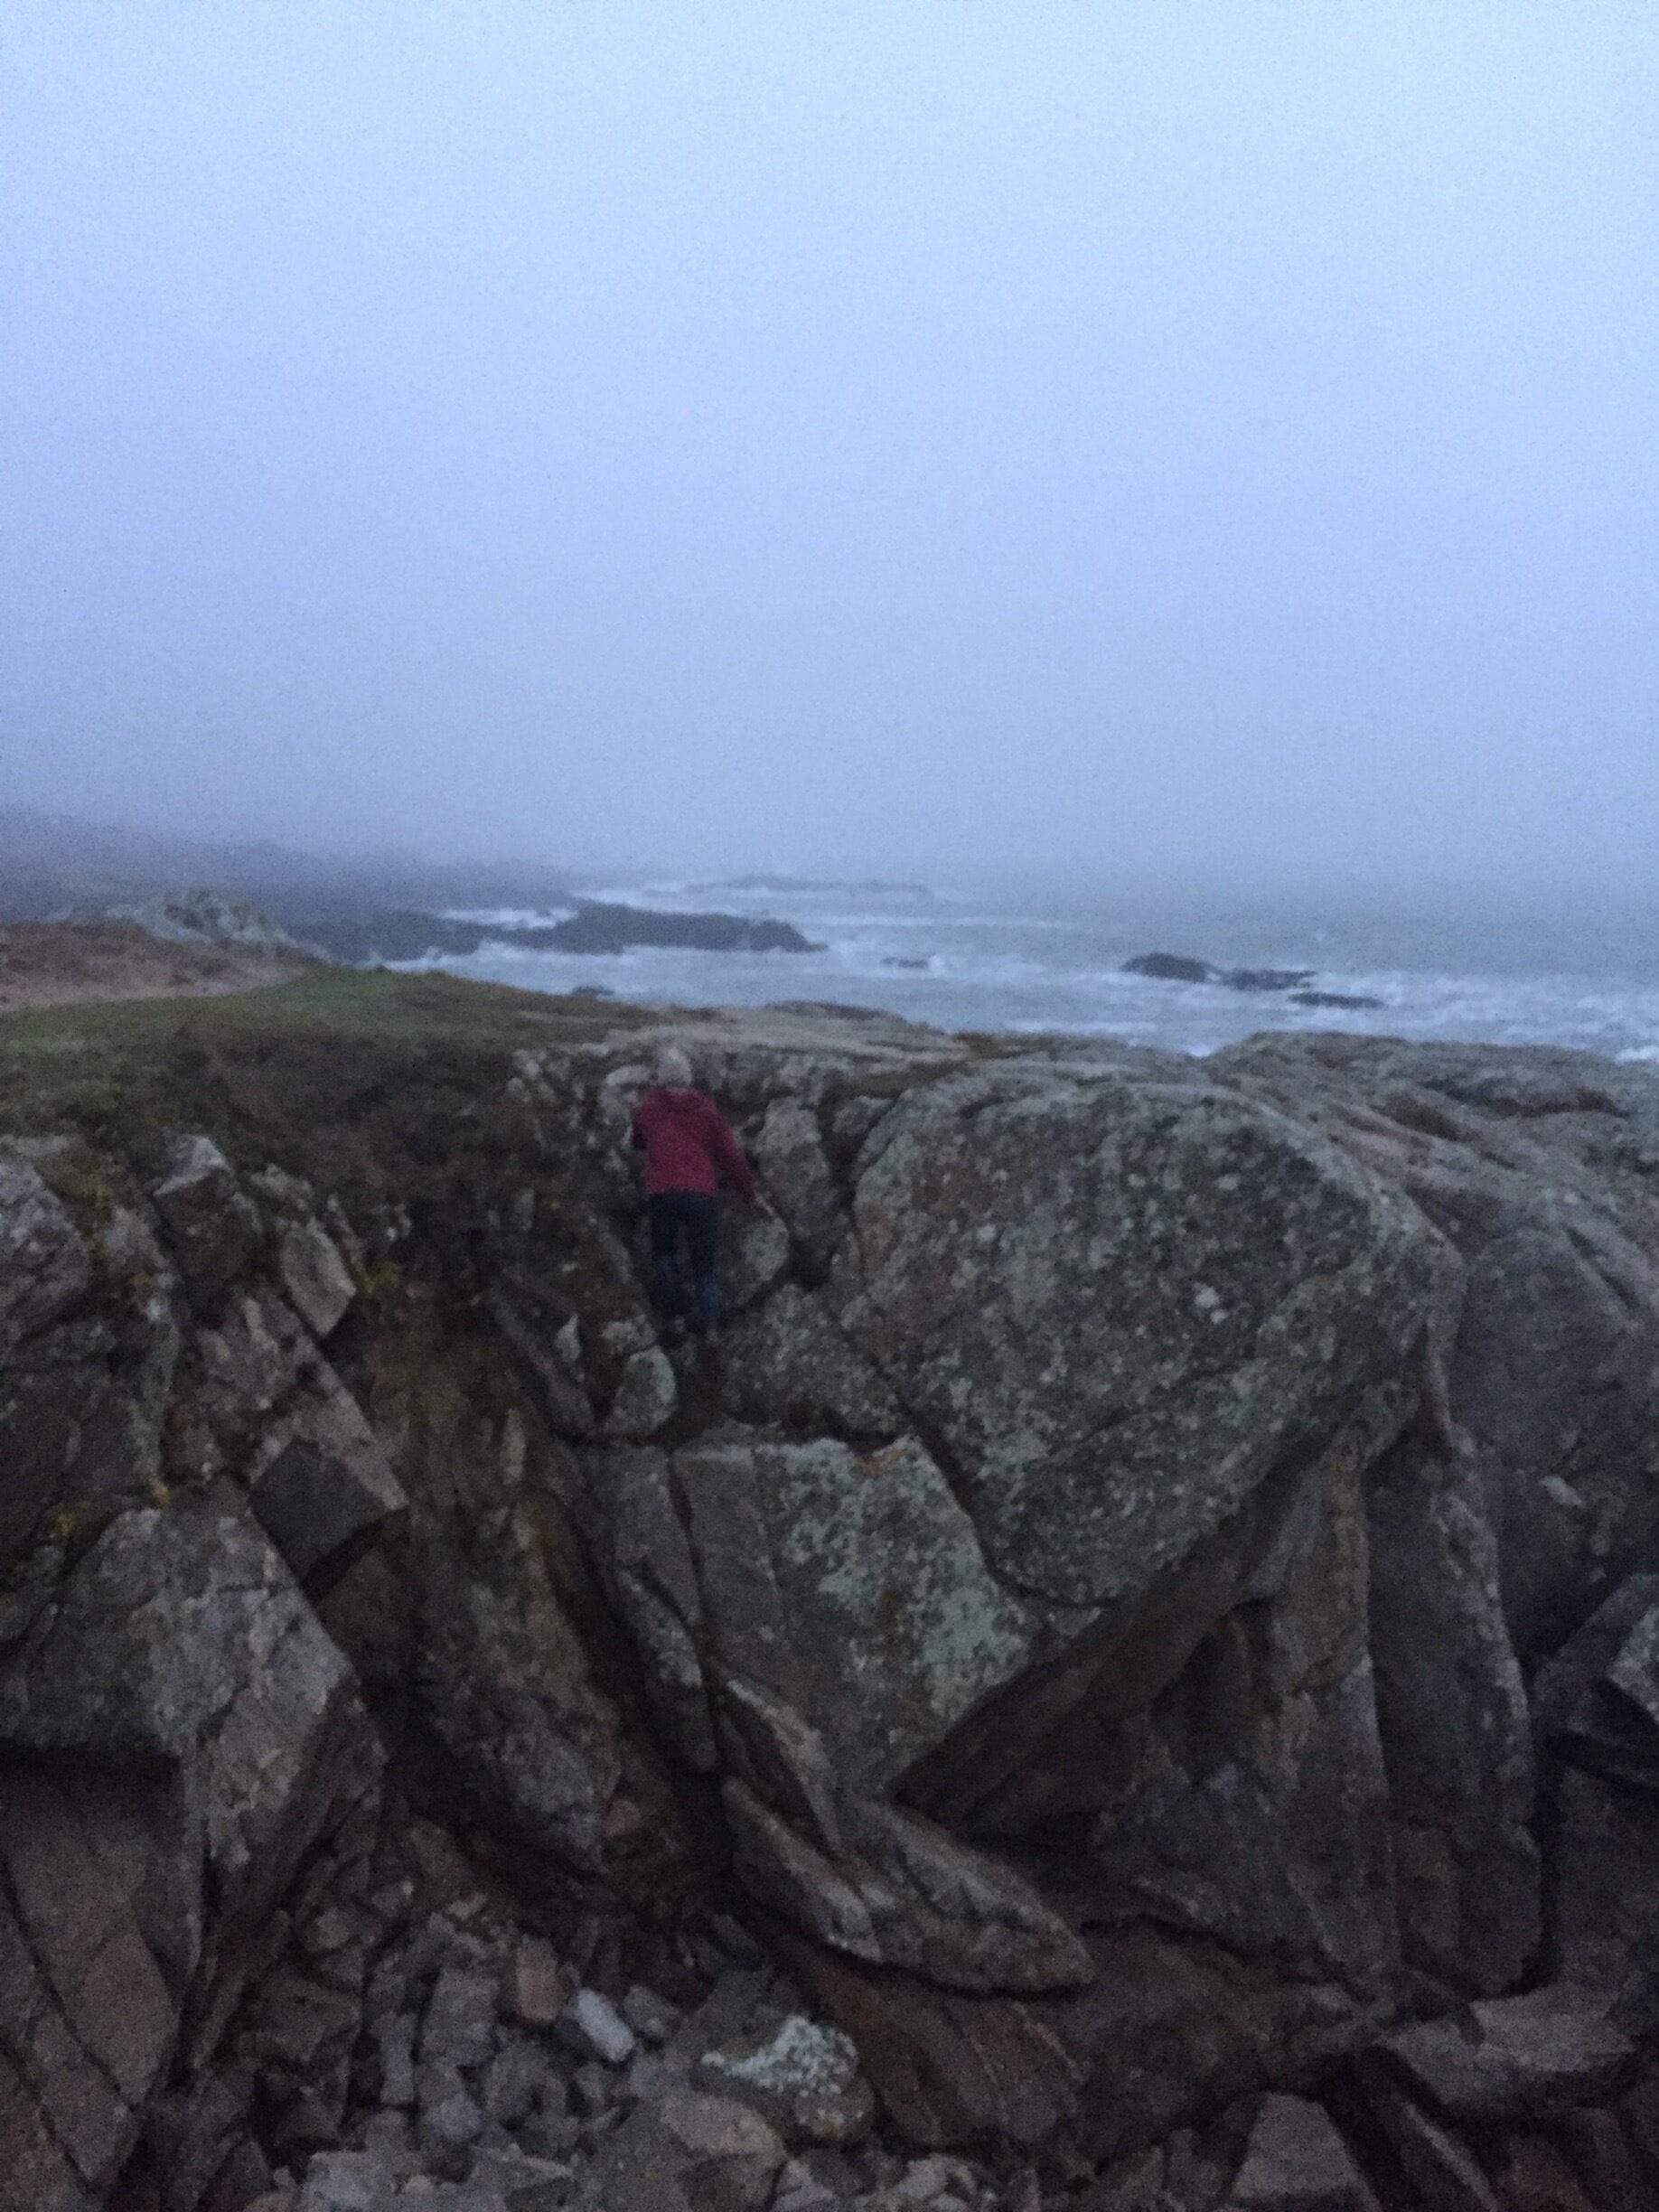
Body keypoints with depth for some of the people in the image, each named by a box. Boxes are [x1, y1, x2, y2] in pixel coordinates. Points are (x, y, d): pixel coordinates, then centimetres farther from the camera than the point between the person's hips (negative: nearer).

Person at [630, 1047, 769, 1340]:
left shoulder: (648, 1108, 12)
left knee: (664, 1254, 20)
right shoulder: (707, 1107, 11)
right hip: (702, 1194, 0)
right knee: (704, 1261, 10)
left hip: (662, 1193, 0)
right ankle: (708, 1322, -3)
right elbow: (730, 1153, 9)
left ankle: (675, 1315, 9)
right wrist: (750, 1193, 17)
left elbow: (638, 1143, 30)